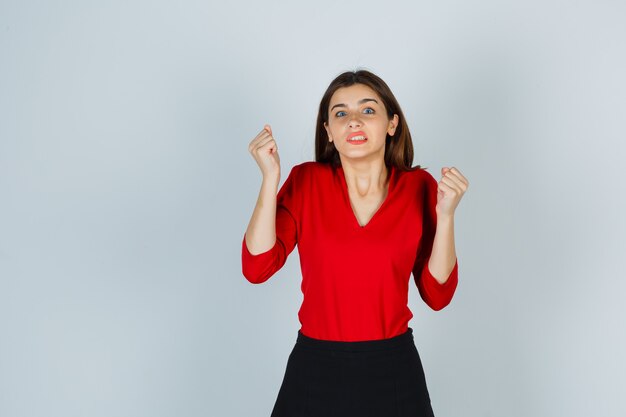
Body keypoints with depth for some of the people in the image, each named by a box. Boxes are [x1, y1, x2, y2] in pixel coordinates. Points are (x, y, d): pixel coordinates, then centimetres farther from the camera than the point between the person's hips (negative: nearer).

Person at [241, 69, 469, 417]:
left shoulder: (420, 186, -5)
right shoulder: (306, 181, -5)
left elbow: (437, 294, -5)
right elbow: (257, 268, -14)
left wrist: (445, 214, -17)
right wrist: (271, 177, -19)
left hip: (393, 372, 0)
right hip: (315, 372, 0)